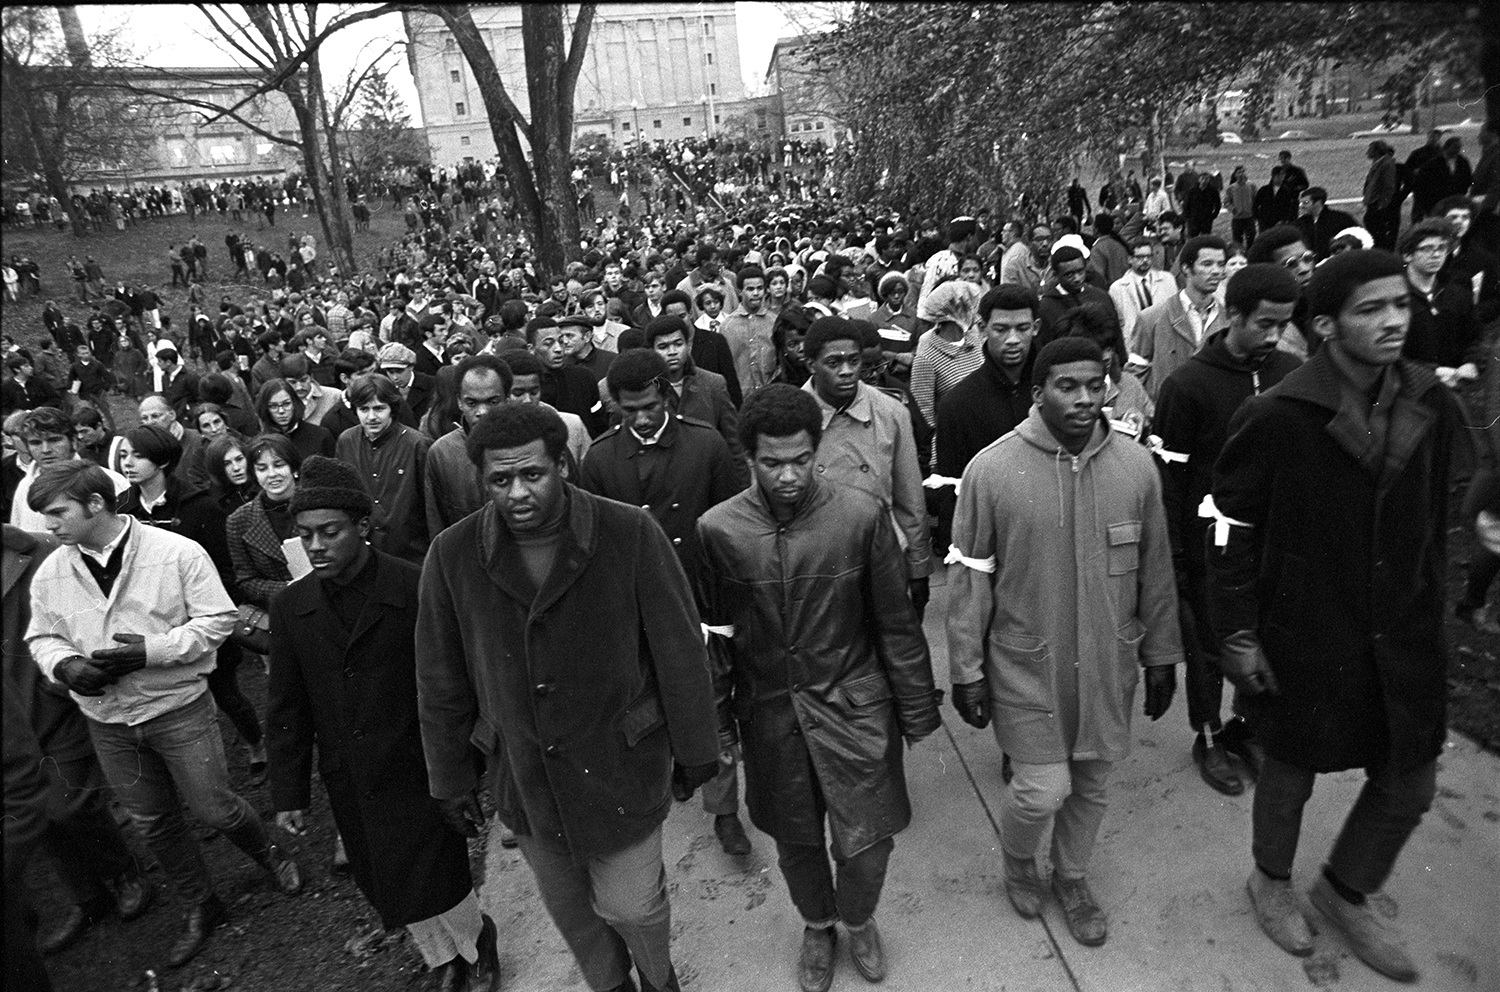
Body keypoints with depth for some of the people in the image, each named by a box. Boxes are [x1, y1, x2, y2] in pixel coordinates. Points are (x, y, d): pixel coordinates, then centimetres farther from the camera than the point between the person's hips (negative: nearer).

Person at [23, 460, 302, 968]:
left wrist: (150, 650, -23)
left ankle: (270, 856, 36)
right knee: (153, 824, 17)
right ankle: (201, 907, 37)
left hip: (179, 709, -4)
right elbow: (41, 637, 9)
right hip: (107, 720, 5)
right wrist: (65, 665, -13)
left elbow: (218, 619, -13)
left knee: (215, 807, 4)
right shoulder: (50, 573, -1)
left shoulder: (178, 552, -15)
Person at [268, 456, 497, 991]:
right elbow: (287, 707, 6)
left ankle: (477, 946, 35)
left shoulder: (417, 589, -15)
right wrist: (289, 792, 8)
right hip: (348, 784, 5)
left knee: (435, 884, 1)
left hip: (416, 773, -5)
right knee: (386, 888, 17)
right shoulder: (291, 606, -1)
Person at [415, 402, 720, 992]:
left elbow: (680, 651, -10)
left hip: (620, 766, -2)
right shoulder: (452, 555, -11)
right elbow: (441, 680, 0)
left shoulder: (631, 534, -19)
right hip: (522, 776, 3)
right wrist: (450, 777, 7)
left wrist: (694, 752, -3)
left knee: (631, 905, 10)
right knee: (570, 910, 22)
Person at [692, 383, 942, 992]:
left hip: (854, 709, -1)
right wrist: (717, 722, 5)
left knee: (868, 841, 8)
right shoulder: (717, 530, -11)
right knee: (795, 840, 18)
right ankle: (817, 926, 50)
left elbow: (896, 623, -4)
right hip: (769, 715, 1)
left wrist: (917, 709, 1)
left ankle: (858, 920, 43)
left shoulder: (862, 516, -13)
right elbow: (710, 636, 0)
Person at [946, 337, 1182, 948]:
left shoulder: (1136, 467, -5)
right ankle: (1016, 861, 36)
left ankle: (1071, 878, 46)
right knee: (1043, 790, 1)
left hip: (1108, 665, 4)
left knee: (1090, 786, 18)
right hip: (1027, 666, -3)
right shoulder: (991, 470, -15)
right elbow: (969, 578, -9)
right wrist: (967, 671, -6)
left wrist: (1160, 657, 10)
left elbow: (1155, 572, 5)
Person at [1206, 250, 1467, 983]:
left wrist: (1427, 604, 8)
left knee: (1409, 785, 17)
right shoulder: (1276, 416, -18)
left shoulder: (1430, 405, -2)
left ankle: (1345, 892, 44)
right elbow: (1233, 532, -12)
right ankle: (1271, 881, 44)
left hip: (1403, 637, 5)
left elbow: (1434, 518, 8)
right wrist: (1237, 633, -11)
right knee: (1293, 770, 15)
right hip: (1306, 635, -5)